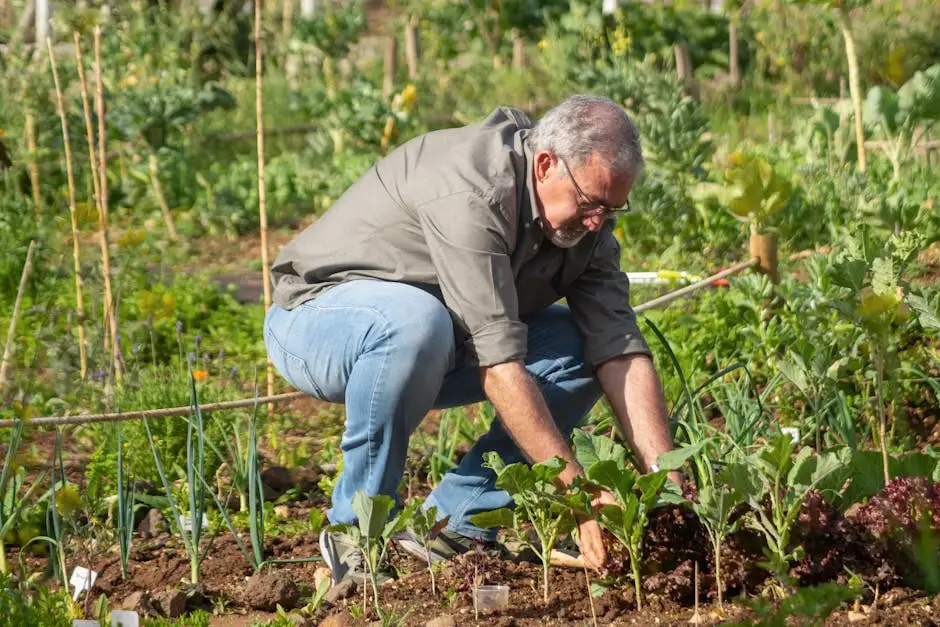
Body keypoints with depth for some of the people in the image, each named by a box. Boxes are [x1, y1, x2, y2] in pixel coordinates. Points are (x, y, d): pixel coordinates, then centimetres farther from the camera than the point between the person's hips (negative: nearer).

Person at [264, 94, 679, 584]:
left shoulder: (584, 219, -8)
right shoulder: (473, 194, -34)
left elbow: (621, 352, -12)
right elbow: (497, 364, -38)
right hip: (314, 319, -8)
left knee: (581, 348, -9)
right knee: (414, 320, -40)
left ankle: (454, 523, -5)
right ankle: (358, 530, -21)